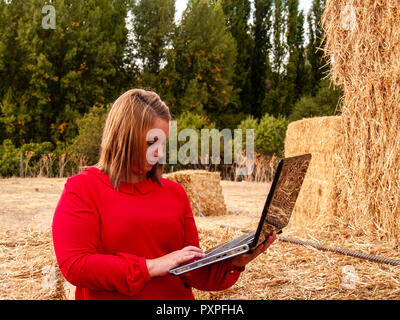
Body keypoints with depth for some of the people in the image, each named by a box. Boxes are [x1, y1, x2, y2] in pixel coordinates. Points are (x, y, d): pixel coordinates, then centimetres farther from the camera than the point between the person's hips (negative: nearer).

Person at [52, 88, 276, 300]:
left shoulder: (174, 192, 14)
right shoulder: (82, 189, 2)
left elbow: (192, 272, 14)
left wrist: (233, 264, -4)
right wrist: (151, 267, -11)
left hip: (177, 295, 3)